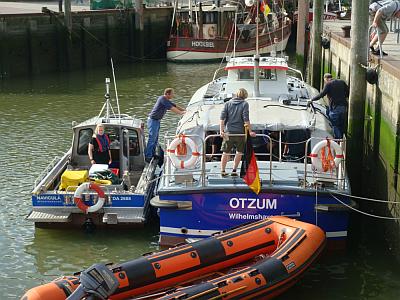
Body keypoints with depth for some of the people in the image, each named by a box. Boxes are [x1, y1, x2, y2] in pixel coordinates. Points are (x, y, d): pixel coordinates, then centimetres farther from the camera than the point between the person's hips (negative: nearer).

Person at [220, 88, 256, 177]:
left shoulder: (228, 103, 7)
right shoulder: (244, 104, -1)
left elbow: (222, 117, -2)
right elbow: (246, 119, -9)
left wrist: (221, 130, -5)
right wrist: (250, 131, -5)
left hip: (228, 132, 2)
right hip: (240, 132, -2)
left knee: (225, 153, 11)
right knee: (239, 152, 14)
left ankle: (223, 171, 9)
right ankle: (234, 170, 10)